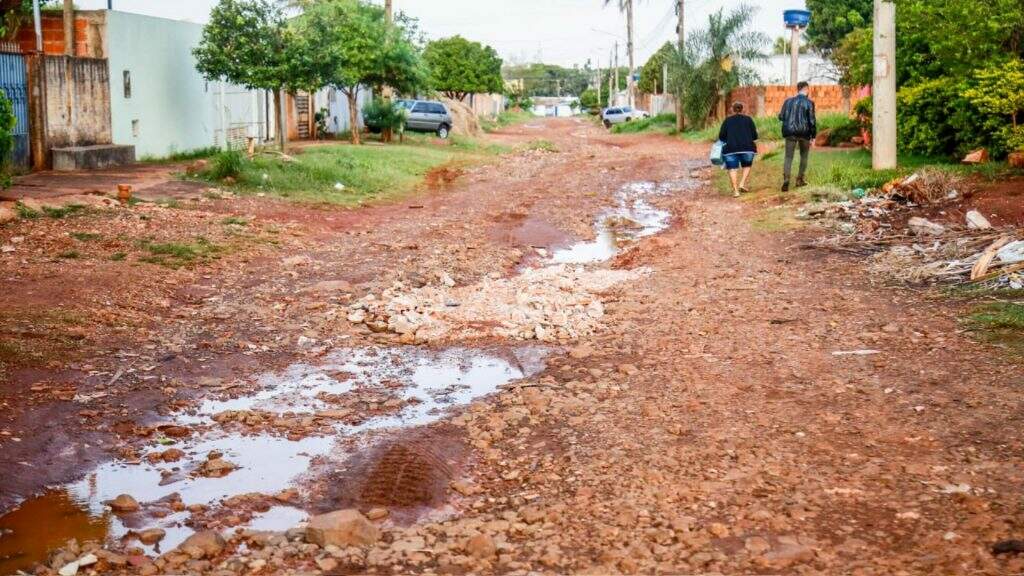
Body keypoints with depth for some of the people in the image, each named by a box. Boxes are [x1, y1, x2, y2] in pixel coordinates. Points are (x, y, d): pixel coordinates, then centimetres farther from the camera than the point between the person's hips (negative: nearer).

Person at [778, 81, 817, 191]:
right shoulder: (809, 102, -6)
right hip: (804, 132, -2)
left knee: (788, 157, 1)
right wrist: (813, 136, -2)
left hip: (790, 132, 2)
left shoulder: (788, 101, 3)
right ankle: (800, 179, 18)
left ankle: (786, 180, -17)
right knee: (804, 155, 18)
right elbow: (812, 120, -8)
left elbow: (781, 116, 4)